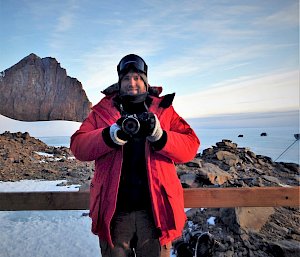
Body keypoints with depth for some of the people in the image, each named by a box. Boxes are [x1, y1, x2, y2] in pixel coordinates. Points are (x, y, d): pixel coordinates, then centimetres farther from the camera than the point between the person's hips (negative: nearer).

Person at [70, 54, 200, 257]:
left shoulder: (163, 109, 6)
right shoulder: (103, 110, 6)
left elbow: (190, 146, -2)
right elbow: (78, 146, -3)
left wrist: (159, 136, -20)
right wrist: (111, 135, -20)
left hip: (155, 209, 0)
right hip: (114, 210, 1)